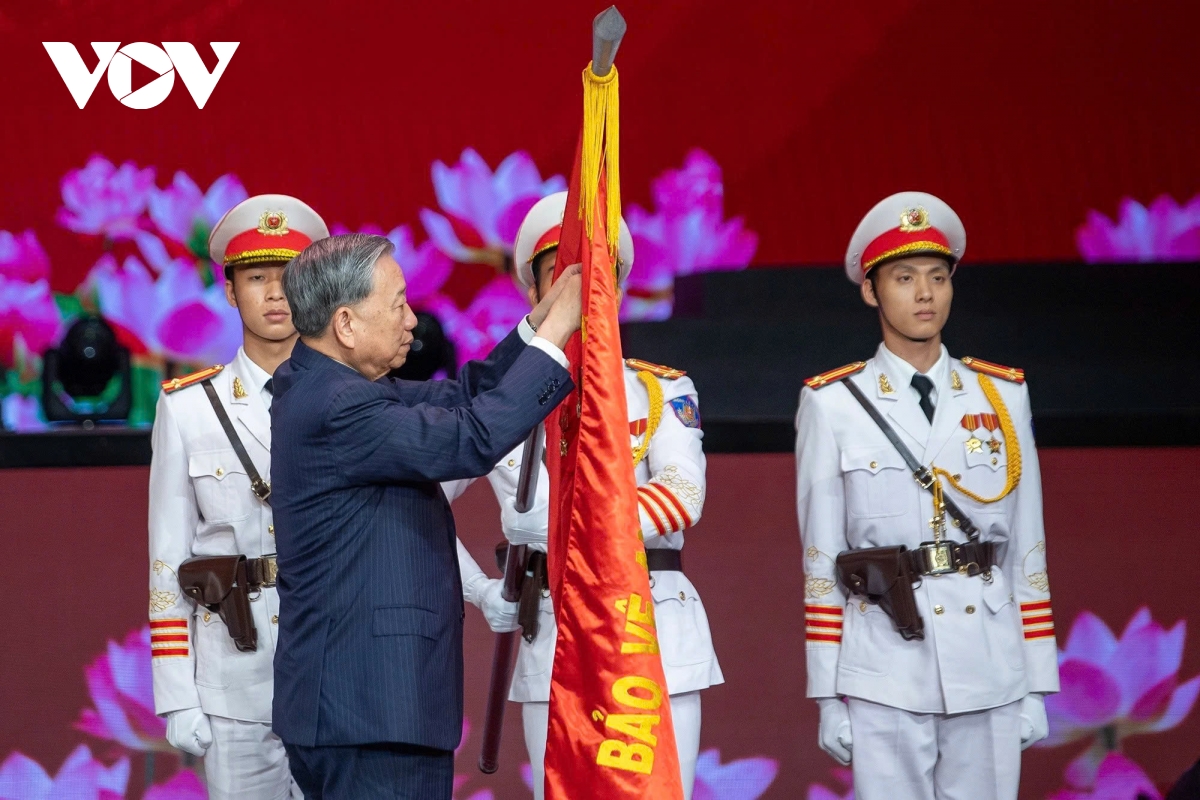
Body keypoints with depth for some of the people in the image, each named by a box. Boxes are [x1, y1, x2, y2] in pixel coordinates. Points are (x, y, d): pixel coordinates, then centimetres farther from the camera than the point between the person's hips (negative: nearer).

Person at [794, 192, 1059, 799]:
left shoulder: (1003, 397, 9)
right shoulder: (833, 405, 3)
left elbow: (1027, 546, 9)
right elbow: (820, 560, 2)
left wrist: (1037, 683, 6)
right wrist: (827, 695, -1)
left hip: (990, 671, 2)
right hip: (884, 673, -2)